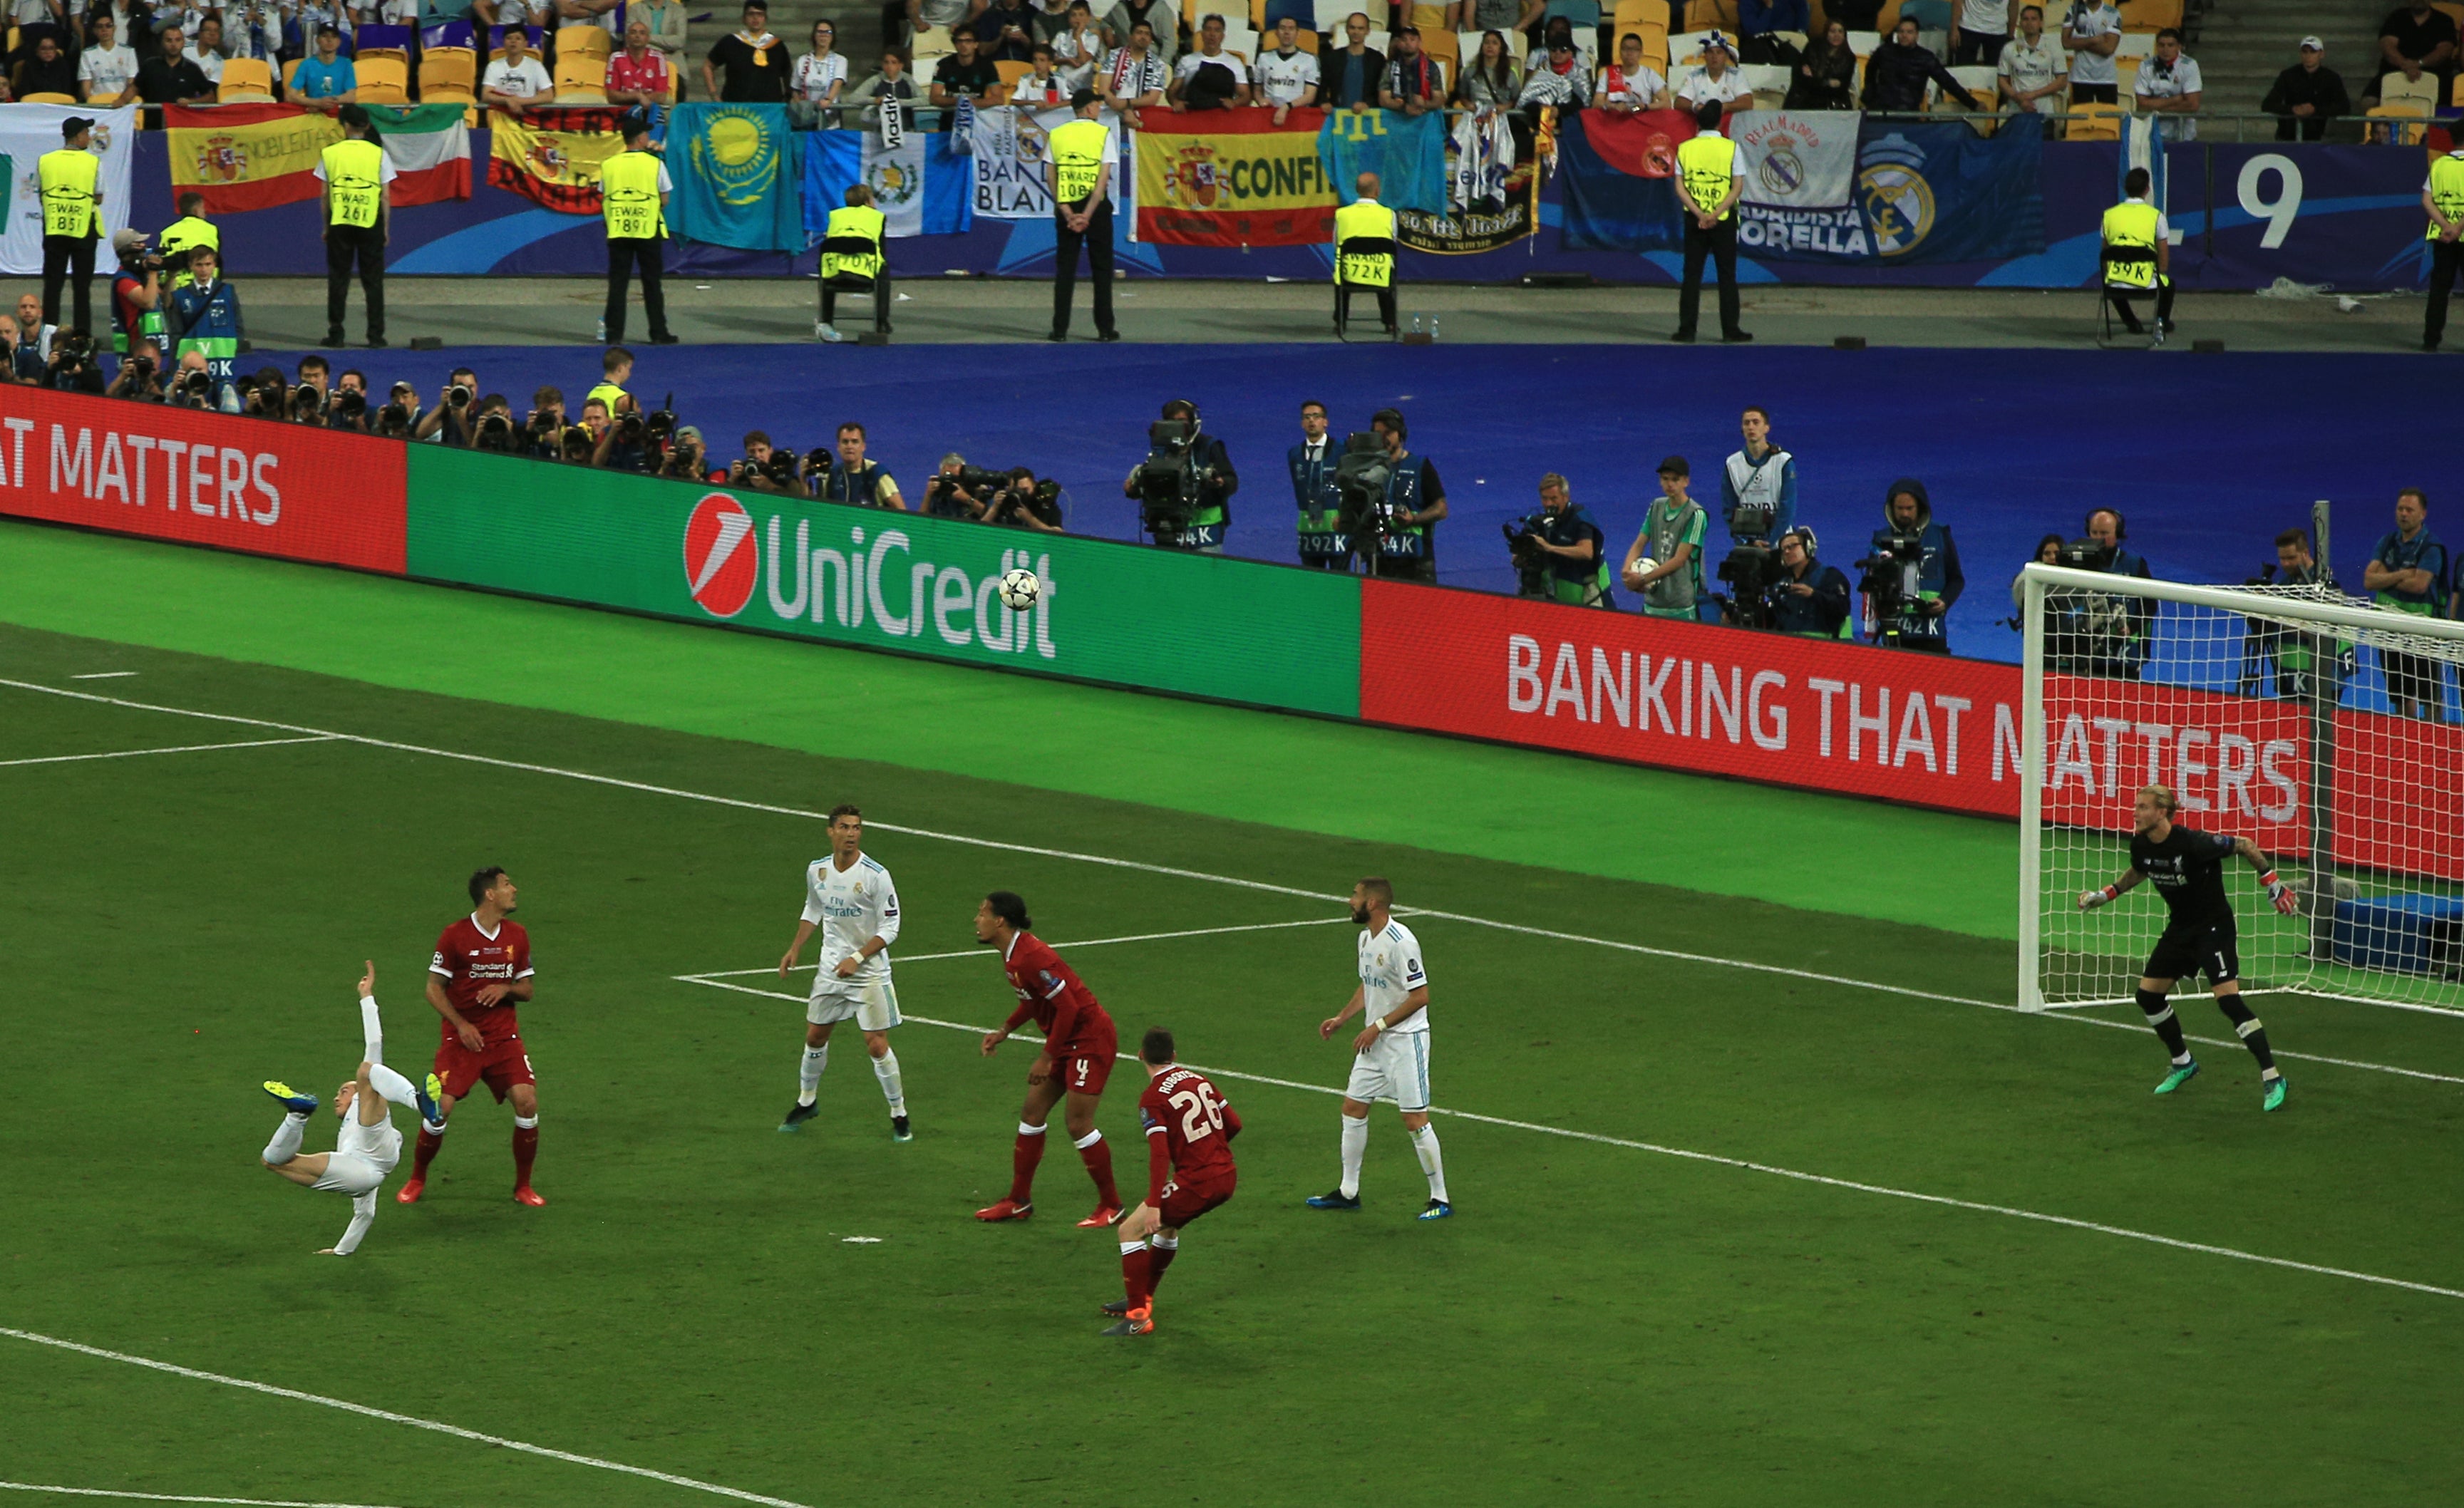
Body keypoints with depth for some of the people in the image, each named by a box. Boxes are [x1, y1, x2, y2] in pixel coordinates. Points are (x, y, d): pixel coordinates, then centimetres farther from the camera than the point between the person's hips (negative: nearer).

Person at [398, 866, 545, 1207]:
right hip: (461, 1036, -3)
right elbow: (434, 989, -3)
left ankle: (523, 1187, 1)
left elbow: (526, 989, 12)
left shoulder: (516, 936, 6)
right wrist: (461, 1025, -15)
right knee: (441, 1108, -12)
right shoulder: (455, 936, -7)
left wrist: (506, 989, -11)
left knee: (526, 1101, -15)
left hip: (504, 1035, 3)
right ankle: (416, 1181, 13)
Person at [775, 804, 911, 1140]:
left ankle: (899, 1115, 7)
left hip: (869, 972, -5)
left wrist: (857, 958, -23)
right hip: (830, 969, 5)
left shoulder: (876, 875, -17)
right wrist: (795, 949, 13)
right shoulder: (817, 871, -1)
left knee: (877, 1046, -8)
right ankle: (807, 1101, 37)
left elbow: (890, 928, -14)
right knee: (815, 1037, 15)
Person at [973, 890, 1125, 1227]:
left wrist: (1046, 1057, -20)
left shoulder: (1031, 956, -26)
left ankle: (1111, 1205, 5)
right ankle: (1019, 1201, 18)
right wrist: (1004, 1031, 12)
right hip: (1066, 1041, 10)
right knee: (1032, 1113, 9)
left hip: (1090, 1038, -10)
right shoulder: (1011, 956, 5)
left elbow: (1067, 1007, -25)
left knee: (1077, 1122, -9)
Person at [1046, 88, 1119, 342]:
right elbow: (1104, 178, -12)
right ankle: (1105, 328, 6)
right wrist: (1087, 215, -14)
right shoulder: (1103, 134, -4)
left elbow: (1050, 178, -2)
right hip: (1097, 205, -2)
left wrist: (1068, 214, -7)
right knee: (1101, 267, 7)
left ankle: (1060, 329, 1)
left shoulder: (1056, 135, 5)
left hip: (1066, 206, 2)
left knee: (1065, 268, 6)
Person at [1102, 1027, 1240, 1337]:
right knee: (1168, 1225, 31)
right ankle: (1141, 1298, 40)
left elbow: (1160, 1154, -19)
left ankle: (1138, 1316, -5)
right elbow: (1234, 1123, 16)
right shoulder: (1200, 1081, 10)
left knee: (1131, 1229, 0)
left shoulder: (1153, 1099, -11)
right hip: (1228, 1176, 8)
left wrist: (1154, 1204, -20)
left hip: (1196, 1182, -8)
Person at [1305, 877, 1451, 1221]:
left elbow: (1420, 996, -21)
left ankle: (1440, 1198, 2)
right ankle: (1348, 1191, 22)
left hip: (1405, 1039, -9)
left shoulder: (1401, 942, -21)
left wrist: (1378, 1027, -19)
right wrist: (1341, 1018, 13)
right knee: (1353, 1108, 11)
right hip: (1374, 1040, 9)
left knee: (1415, 1119, -7)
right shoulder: (1366, 938, 8)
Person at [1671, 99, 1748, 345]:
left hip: (1694, 220, 1)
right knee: (1727, 274, 5)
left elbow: (1680, 187, -4)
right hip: (1724, 220, -1)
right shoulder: (1731, 148, -4)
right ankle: (1730, 329, 4)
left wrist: (1699, 215, -10)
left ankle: (1687, 328, 2)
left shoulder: (1684, 148, 1)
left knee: (1692, 274, 6)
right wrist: (1716, 214, -13)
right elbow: (1738, 186, -10)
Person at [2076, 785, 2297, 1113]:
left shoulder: (2193, 843, -28)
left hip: (2213, 926, -8)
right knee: (2148, 995, 9)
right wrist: (2106, 895, 14)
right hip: (2180, 926, 8)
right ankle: (2183, 1064, 32)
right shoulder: (2141, 846, -6)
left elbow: (2246, 847, -17)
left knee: (2228, 999, -19)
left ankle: (2272, 1078, -13)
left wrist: (2272, 882, -17)